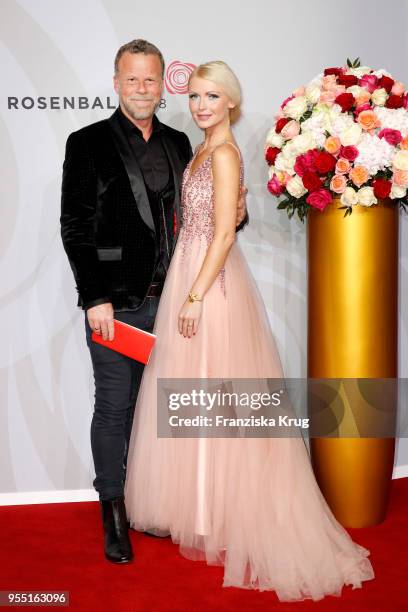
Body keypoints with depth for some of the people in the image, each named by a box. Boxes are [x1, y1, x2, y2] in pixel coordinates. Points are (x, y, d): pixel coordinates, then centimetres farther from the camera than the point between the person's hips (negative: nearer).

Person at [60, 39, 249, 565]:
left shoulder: (178, 144, 11)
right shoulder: (88, 143, -3)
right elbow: (75, 226, -6)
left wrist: (231, 217, -3)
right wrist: (95, 298, -12)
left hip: (168, 300, 4)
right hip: (115, 303, -4)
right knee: (114, 408, 4)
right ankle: (114, 514, 20)